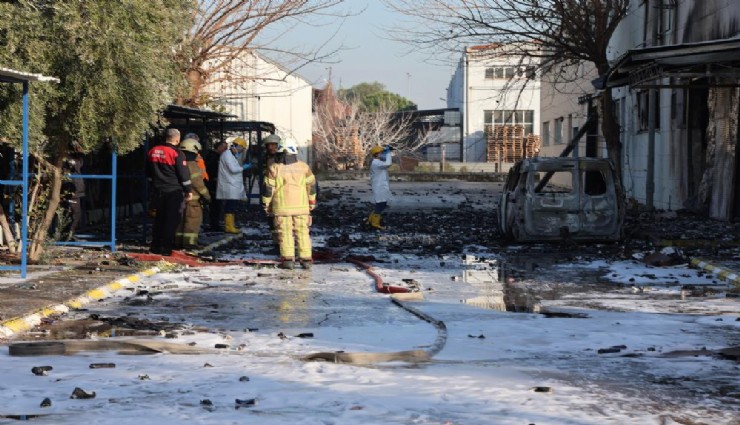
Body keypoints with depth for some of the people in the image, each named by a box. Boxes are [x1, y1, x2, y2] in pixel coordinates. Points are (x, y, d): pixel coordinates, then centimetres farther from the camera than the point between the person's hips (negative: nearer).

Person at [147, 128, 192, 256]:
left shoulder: (152, 151, 6)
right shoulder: (177, 153, -13)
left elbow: (149, 173, 17)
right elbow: (183, 174, -12)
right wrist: (188, 190, -3)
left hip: (158, 191, 6)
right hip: (173, 191, -6)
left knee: (159, 218, 16)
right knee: (172, 219, 1)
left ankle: (155, 245, 17)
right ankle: (165, 247, -3)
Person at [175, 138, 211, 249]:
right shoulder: (192, 165, -13)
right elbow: (198, 183, -15)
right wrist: (206, 195, -6)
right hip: (192, 198, -8)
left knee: (181, 219, 12)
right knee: (193, 219, -3)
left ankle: (178, 241, 13)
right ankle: (189, 242, -7)